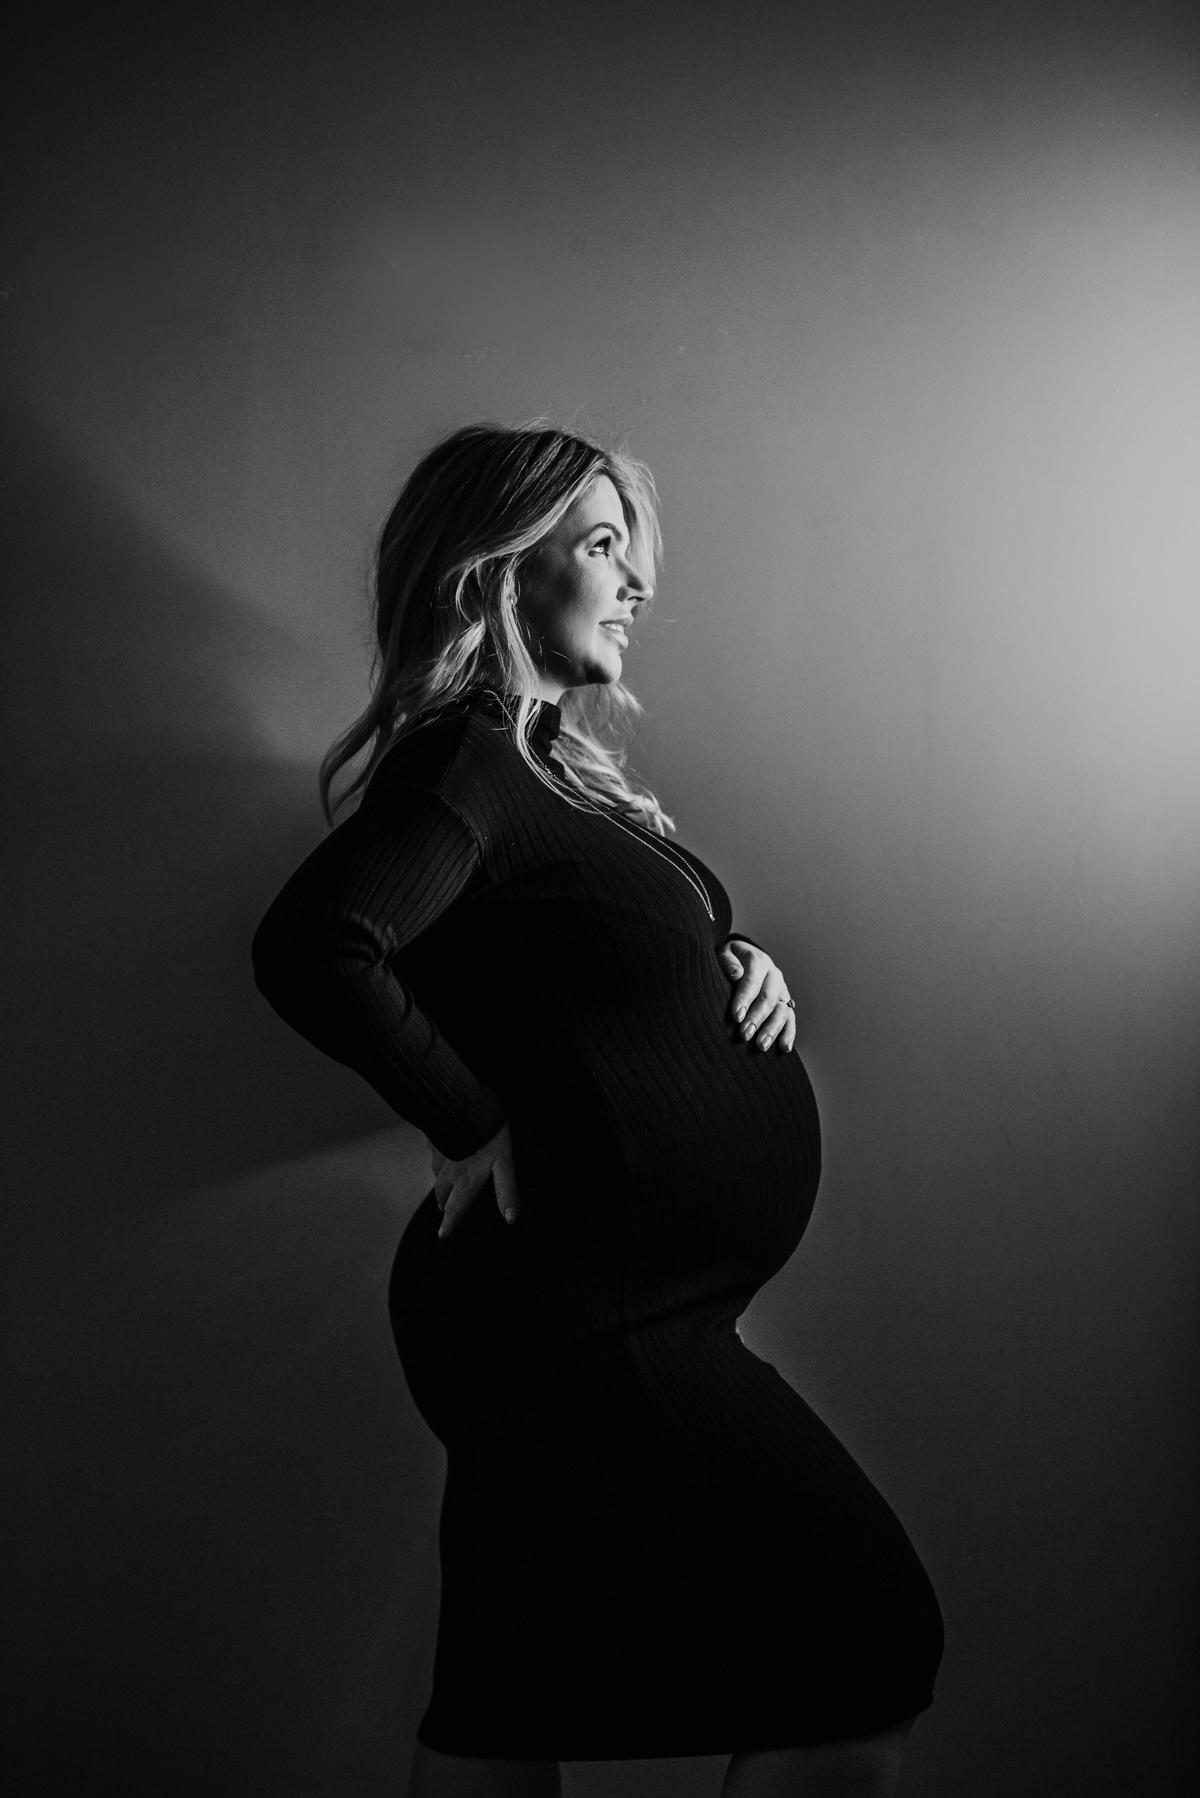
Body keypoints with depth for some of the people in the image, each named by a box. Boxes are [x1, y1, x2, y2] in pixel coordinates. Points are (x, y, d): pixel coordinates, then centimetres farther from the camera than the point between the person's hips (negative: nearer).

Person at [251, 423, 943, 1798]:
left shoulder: (553, 757, 15)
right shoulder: (466, 760, -15)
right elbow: (312, 949, -30)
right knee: (867, 1645, -3)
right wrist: (475, 1128, -20)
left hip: (564, 1315, 9)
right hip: (578, 1317, -9)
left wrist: (737, 960, 7)